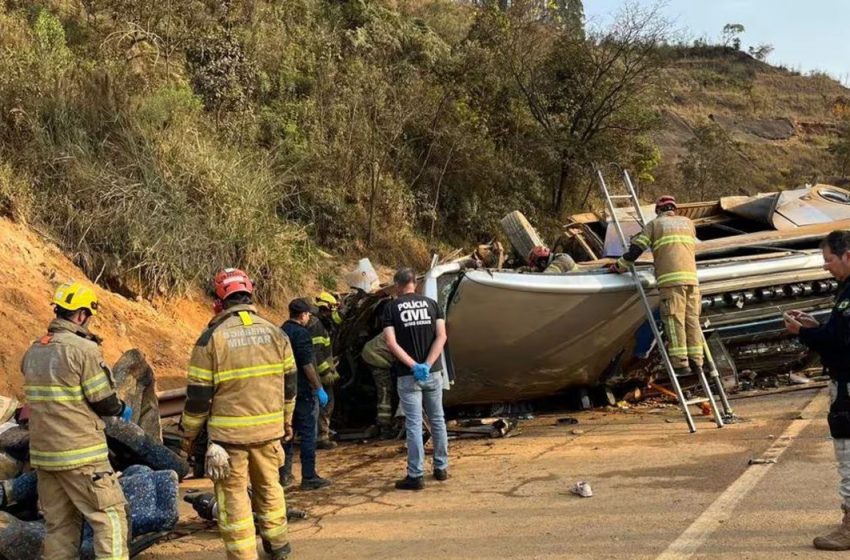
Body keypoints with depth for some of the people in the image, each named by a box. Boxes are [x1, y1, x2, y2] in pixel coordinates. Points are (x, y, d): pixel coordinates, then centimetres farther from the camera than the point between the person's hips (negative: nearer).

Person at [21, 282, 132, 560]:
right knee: (110, 515, 0)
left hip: (43, 453, 7)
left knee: (59, 525, 12)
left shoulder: (33, 352, 9)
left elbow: (47, 396, 15)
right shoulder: (83, 349, -14)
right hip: (81, 454, -7)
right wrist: (122, 410, 8)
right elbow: (104, 401, -12)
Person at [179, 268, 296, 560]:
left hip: (229, 432, -4)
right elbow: (289, 383, 9)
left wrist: (189, 434, 4)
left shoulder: (212, 337, -11)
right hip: (269, 428, 4)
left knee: (233, 494, 6)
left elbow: (198, 394, -8)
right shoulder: (275, 333, 2)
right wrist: (287, 420, 23)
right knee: (269, 484, 22)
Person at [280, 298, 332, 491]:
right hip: (301, 391, -8)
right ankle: (309, 477, -3)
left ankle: (284, 474, 18)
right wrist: (319, 388, -14)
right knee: (307, 433, -3)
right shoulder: (300, 333, -14)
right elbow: (307, 364, -19)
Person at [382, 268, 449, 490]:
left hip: (408, 375, -3)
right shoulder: (431, 304, 5)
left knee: (414, 424, -1)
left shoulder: (391, 308, -2)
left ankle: (416, 475, 1)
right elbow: (441, 336, -7)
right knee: (437, 420, 15)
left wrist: (413, 366, -14)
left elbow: (391, 342, -13)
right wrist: (427, 365, -13)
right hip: (433, 372, 3)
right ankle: (441, 468, 23)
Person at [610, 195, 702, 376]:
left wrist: (619, 266, 18)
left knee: (674, 321, -6)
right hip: (691, 276, 4)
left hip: (670, 279, -4)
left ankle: (680, 363, -11)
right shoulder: (688, 222, 25)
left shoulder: (655, 224, 14)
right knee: (692, 319, 7)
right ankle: (696, 362, 4)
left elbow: (636, 249, 7)